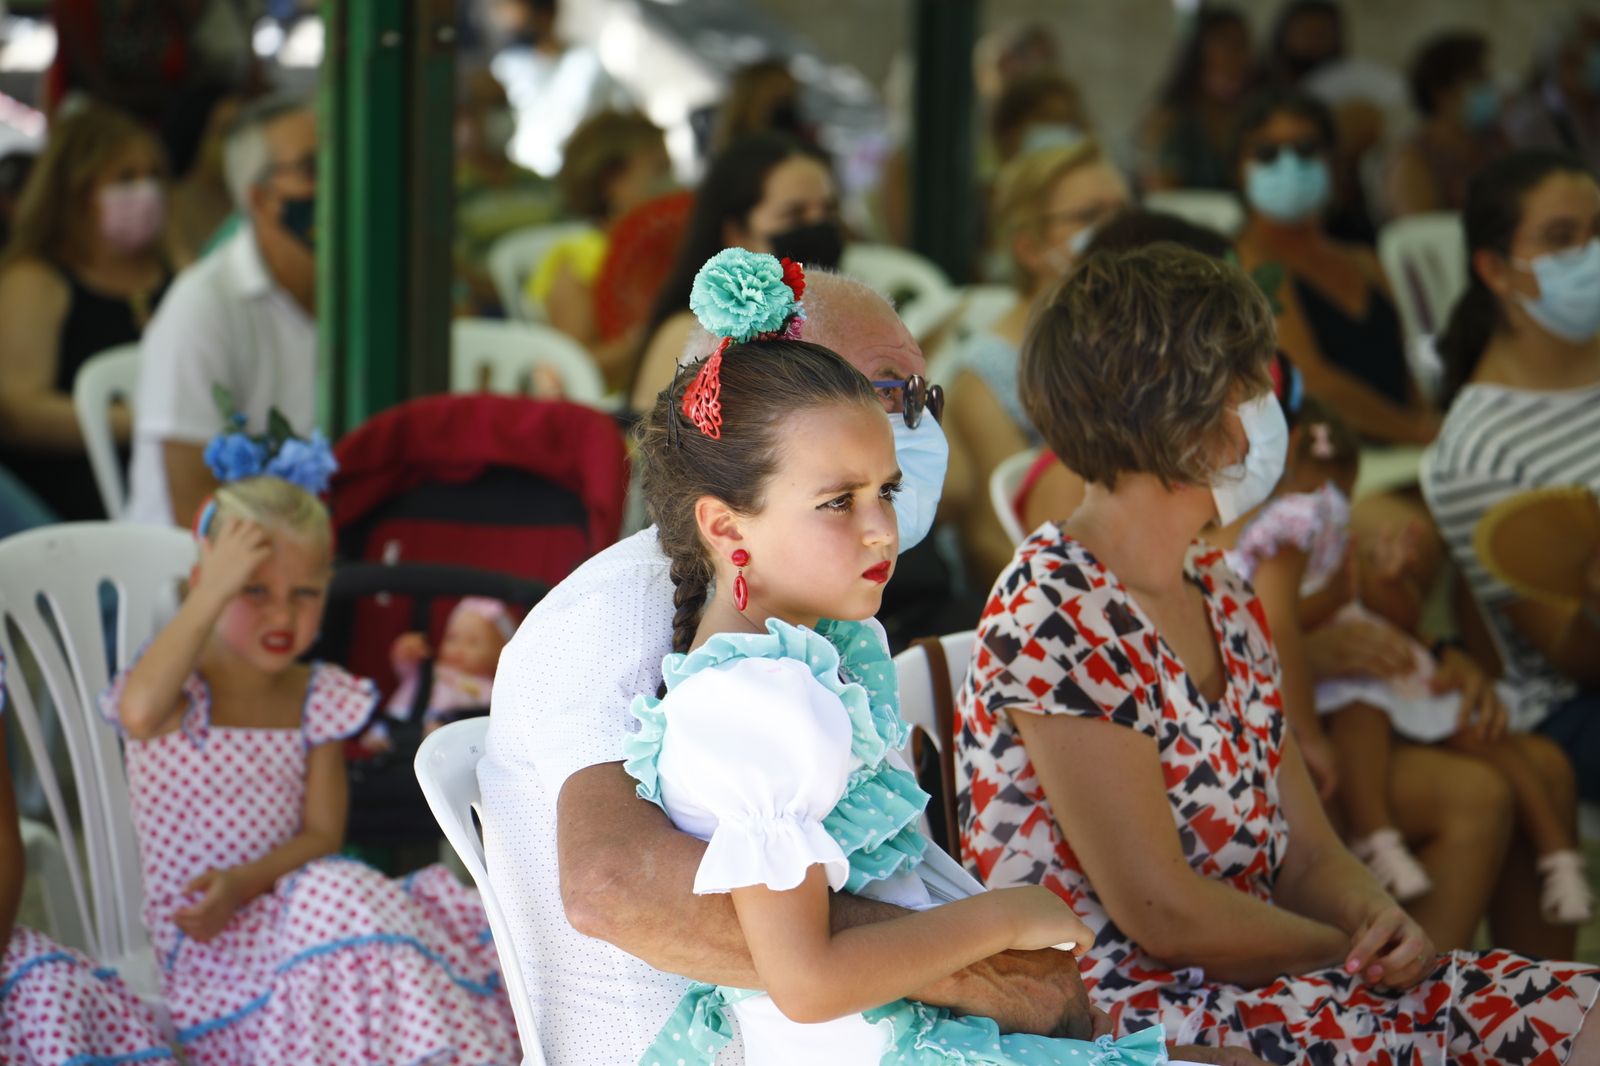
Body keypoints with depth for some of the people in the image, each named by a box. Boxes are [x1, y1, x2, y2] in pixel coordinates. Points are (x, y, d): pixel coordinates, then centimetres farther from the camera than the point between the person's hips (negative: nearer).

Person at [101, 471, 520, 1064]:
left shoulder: (321, 700, 7)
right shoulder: (178, 688, -7)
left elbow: (321, 835, 2)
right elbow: (140, 713, -34)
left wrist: (241, 885, -18)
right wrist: (213, 594, -30)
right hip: (201, 960, -5)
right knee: (341, 900, -30)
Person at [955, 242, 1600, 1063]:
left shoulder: (1222, 600, 16)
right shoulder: (1054, 613, -13)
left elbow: (1307, 857, 15)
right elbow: (1162, 914, -16)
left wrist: (1378, 921, -7)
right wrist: (1362, 954, -7)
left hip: (1250, 987, 9)